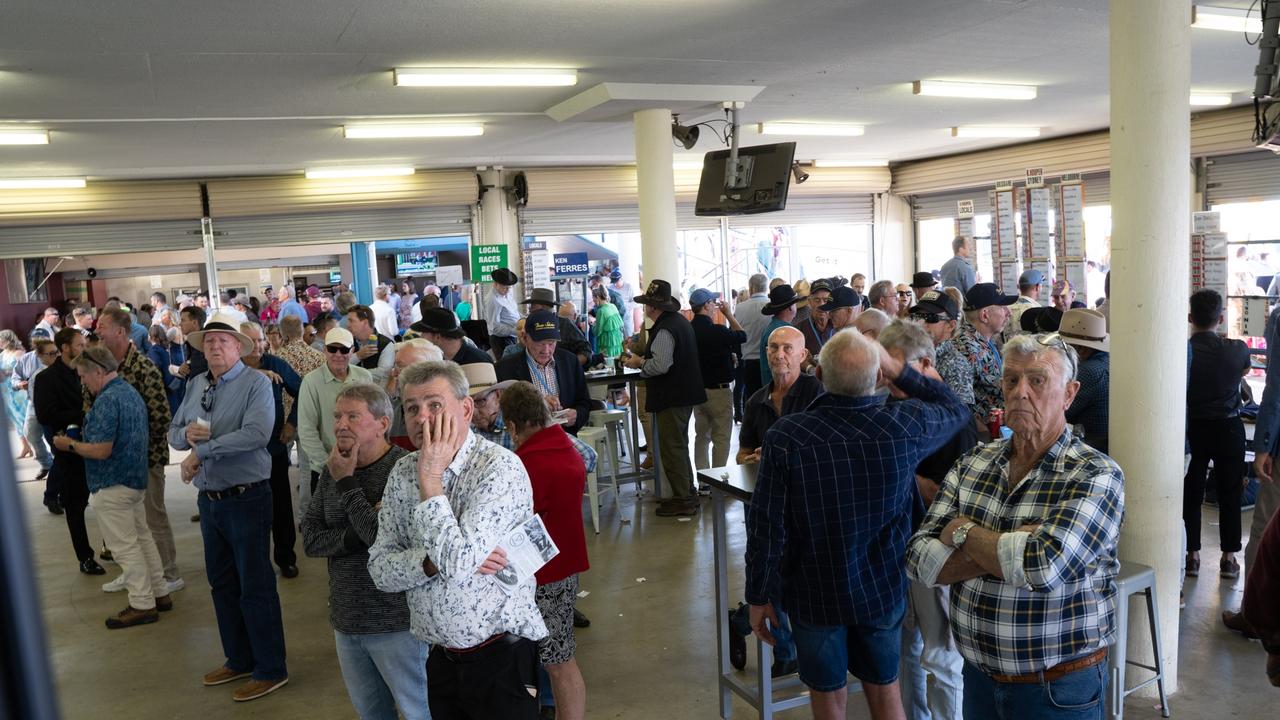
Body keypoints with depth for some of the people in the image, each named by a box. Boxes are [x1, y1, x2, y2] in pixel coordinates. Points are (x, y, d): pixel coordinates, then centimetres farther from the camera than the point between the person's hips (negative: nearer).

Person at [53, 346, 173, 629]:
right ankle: (159, 593, 24)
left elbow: (102, 450, -24)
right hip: (135, 478, 10)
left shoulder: (107, 400, -21)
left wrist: (70, 445, -9)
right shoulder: (131, 392, 10)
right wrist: (81, 439, 19)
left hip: (112, 485, -10)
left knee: (125, 547, -1)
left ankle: (142, 605, 6)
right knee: (142, 537, 17)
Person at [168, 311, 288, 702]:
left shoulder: (256, 383, -12)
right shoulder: (196, 385, 10)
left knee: (255, 586, 1)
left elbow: (256, 433, -27)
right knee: (222, 584, 18)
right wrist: (187, 434, -8)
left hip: (246, 498, -7)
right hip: (209, 499, 7)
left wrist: (202, 450, -22)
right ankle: (239, 660, 34)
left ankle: (271, 669, 14)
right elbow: (174, 432, 16)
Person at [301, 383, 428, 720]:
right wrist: (358, 535, -18)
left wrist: (347, 483, -19)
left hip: (396, 624, -7)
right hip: (346, 623, 7)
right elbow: (310, 540, 0)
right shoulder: (332, 470, 4)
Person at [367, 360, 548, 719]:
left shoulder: (500, 468, -18)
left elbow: (458, 563, -28)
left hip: (500, 659, -5)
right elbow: (381, 571, -1)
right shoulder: (403, 472, 2)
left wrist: (431, 479, -21)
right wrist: (434, 561, -19)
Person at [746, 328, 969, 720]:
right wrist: (896, 369, -3)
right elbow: (955, 409, 6)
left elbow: (766, 526, -17)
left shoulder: (785, 435, -23)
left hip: (814, 592, -1)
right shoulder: (905, 426, -17)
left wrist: (759, 596, -4)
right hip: (883, 589, 2)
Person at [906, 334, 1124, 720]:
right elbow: (921, 560, -9)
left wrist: (966, 533, -15)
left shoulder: (1097, 475, -14)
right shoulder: (974, 463, -1)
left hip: (1059, 688, -4)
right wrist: (1007, 551, -22)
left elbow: (1044, 567, -30)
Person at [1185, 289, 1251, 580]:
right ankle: (1229, 558, 15)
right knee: (1229, 494, 10)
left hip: (1192, 428, 0)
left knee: (1190, 493, 9)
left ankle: (1192, 555, 13)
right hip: (1228, 428, 1)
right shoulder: (1237, 350, -9)